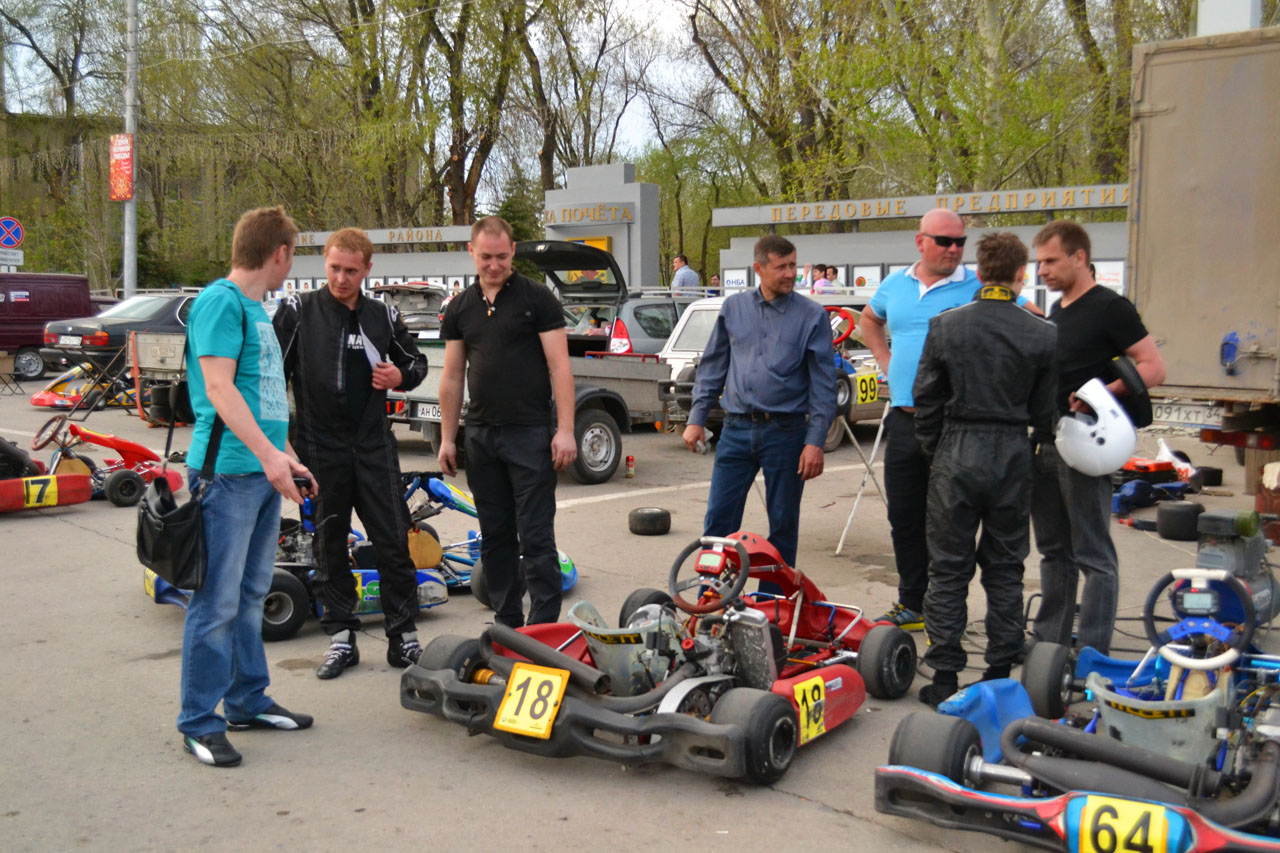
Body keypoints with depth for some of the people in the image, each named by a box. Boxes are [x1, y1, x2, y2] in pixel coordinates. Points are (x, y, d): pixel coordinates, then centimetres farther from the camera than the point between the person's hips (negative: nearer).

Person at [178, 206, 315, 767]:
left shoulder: (255, 308, 18)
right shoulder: (221, 301, -10)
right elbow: (218, 388, -19)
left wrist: (287, 457, 21)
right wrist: (268, 454, -24)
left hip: (263, 472, 9)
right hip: (228, 472, -9)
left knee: (250, 594, 16)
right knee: (217, 601, -5)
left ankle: (247, 701, 26)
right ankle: (200, 722, 4)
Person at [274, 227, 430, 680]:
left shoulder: (383, 316, 7)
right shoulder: (298, 311, -1)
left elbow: (417, 361, 20)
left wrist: (400, 376, -3)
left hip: (374, 445, 2)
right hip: (321, 450, -1)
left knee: (393, 540, 0)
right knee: (330, 544, 7)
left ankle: (403, 635, 10)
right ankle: (341, 637, 18)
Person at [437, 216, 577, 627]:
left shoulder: (537, 298, -3)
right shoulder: (460, 308, 11)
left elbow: (559, 366, -7)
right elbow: (452, 376, 14)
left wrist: (565, 430, -14)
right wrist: (447, 438, 10)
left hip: (530, 434, -5)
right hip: (480, 435, 5)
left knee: (535, 536, -5)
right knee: (494, 536, 11)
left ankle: (543, 628, 0)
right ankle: (507, 625, 21)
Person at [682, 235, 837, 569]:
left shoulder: (812, 315, 0)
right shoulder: (733, 308, 8)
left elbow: (824, 383, -2)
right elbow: (712, 366, 14)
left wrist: (815, 441, -9)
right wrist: (697, 418, 7)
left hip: (785, 432, -2)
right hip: (736, 429, 2)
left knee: (783, 525, 7)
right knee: (718, 520, 2)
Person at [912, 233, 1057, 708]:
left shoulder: (945, 326, -4)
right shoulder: (1043, 335, -3)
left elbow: (926, 400, 0)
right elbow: (1045, 412, 3)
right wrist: (1044, 442, 22)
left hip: (956, 454, -1)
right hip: (1011, 456, 1)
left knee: (948, 569, 6)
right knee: (1005, 570, 12)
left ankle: (944, 678, 6)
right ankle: (1000, 674, 17)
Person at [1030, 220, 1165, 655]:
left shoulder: (1109, 307, -8)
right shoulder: (1055, 313, 16)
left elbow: (1154, 368, -13)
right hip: (1047, 443, 9)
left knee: (1093, 555, -2)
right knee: (1054, 551, 15)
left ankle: (1091, 654, 3)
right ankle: (1049, 639, 24)